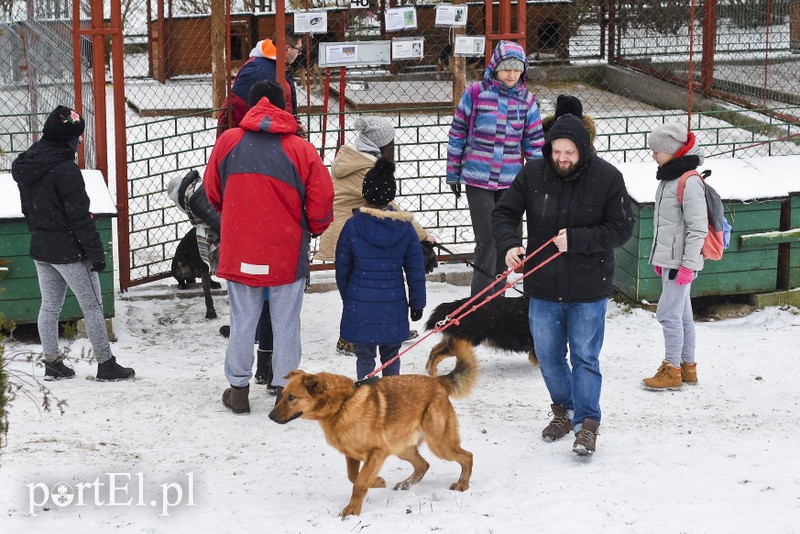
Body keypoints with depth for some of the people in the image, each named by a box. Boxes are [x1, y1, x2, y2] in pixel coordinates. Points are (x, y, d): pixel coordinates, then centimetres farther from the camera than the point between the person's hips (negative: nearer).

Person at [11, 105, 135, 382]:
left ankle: (52, 364, 21)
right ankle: (106, 365, 8)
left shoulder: (27, 166, 5)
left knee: (49, 306, 15)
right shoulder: (65, 169, -22)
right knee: (92, 307, 2)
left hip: (40, 248, 8)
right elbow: (80, 217, -21)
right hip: (69, 251, -8)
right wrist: (96, 252, -15)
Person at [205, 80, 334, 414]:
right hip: (286, 253, -2)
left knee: (242, 321, 13)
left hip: (239, 250, 2)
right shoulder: (300, 149, -9)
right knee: (286, 323, 8)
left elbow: (213, 191, 11)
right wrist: (314, 228, 14)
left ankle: (238, 389, 19)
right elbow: (321, 198, -6)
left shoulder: (227, 142, -2)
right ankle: (285, 391, 14)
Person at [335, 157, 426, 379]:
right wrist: (417, 303, 13)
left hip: (360, 305, -1)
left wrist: (348, 297, 17)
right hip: (393, 306, 1)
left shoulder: (352, 226, -8)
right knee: (391, 357, 16)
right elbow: (416, 271, 1)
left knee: (364, 357, 7)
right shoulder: (405, 228, -4)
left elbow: (342, 269, 1)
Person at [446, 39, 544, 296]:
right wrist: (453, 174, 5)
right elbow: (457, 135, 2)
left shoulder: (525, 99, 4)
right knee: (487, 239, -9)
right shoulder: (475, 93, -5)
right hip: (478, 179, -3)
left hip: (511, 180, 3)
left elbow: (535, 142, 9)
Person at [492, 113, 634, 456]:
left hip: (588, 288, -3)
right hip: (544, 286, 3)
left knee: (585, 357, 0)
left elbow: (621, 228, -9)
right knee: (548, 356, 15)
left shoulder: (607, 178, -10)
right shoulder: (532, 175, -4)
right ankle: (563, 410, 35)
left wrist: (576, 240, -21)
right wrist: (509, 245, -17)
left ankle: (587, 423, 8)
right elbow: (504, 213, 3)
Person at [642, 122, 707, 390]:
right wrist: (660, 258, 23)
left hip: (681, 261, -10)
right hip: (668, 259, 10)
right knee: (682, 313, 15)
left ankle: (672, 371, 1)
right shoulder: (669, 177, 12)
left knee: (669, 313, -6)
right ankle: (688, 366, 24)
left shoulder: (689, 182, -19)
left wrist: (687, 264, -21)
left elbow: (698, 228, -20)